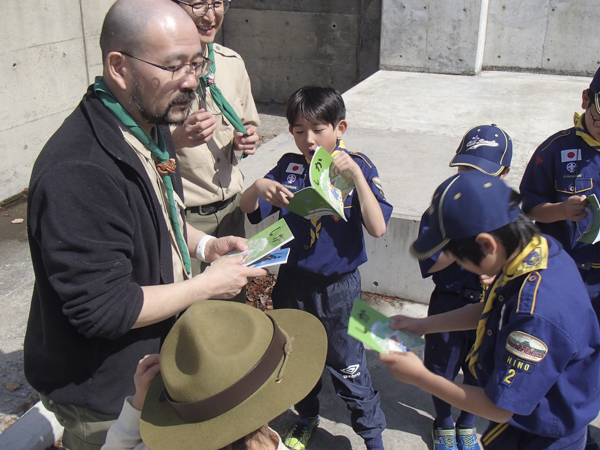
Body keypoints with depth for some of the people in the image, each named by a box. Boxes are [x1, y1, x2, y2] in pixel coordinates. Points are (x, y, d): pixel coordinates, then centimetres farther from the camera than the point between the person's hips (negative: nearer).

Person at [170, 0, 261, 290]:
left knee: (235, 298, 15)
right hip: (182, 213, -5)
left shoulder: (232, 62, 7)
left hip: (231, 206, 6)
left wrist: (245, 139, -2)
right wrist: (176, 138, -31)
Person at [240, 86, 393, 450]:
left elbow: (377, 228, -21)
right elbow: (247, 209, -6)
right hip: (292, 283, 4)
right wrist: (258, 188, -28)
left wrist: (356, 174, -30)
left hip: (339, 287, -3)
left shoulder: (358, 167, -10)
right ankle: (307, 419, 48)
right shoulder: (289, 167, -3)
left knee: (348, 365, 9)